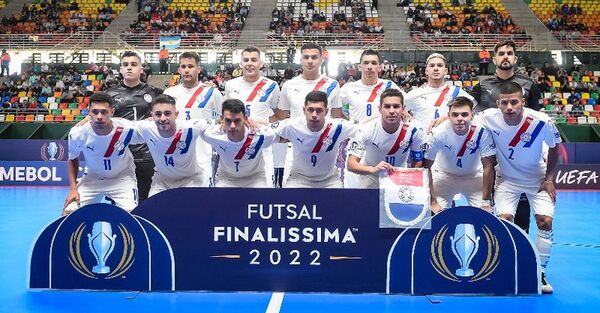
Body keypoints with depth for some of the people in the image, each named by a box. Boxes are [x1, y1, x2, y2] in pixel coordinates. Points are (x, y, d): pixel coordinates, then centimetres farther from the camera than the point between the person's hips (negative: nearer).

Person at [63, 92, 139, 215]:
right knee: (68, 213, -9)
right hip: (92, 178, 2)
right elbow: (72, 160, -1)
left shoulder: (127, 129, -27)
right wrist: (73, 189, -8)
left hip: (121, 177, -2)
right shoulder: (77, 133, -21)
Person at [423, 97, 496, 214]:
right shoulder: (437, 133, -27)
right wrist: (433, 202, -21)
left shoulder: (482, 132, -27)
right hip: (444, 174, 0)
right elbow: (426, 167, -19)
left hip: (474, 176, 1)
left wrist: (486, 202, -17)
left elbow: (488, 167, -18)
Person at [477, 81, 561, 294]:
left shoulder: (541, 121, -25)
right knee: (504, 220, -13)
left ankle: (540, 272, 7)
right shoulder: (489, 118, -24)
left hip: (537, 179, 0)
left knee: (545, 221, -10)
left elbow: (554, 147, -5)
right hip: (507, 179, 0)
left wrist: (549, 178, -5)